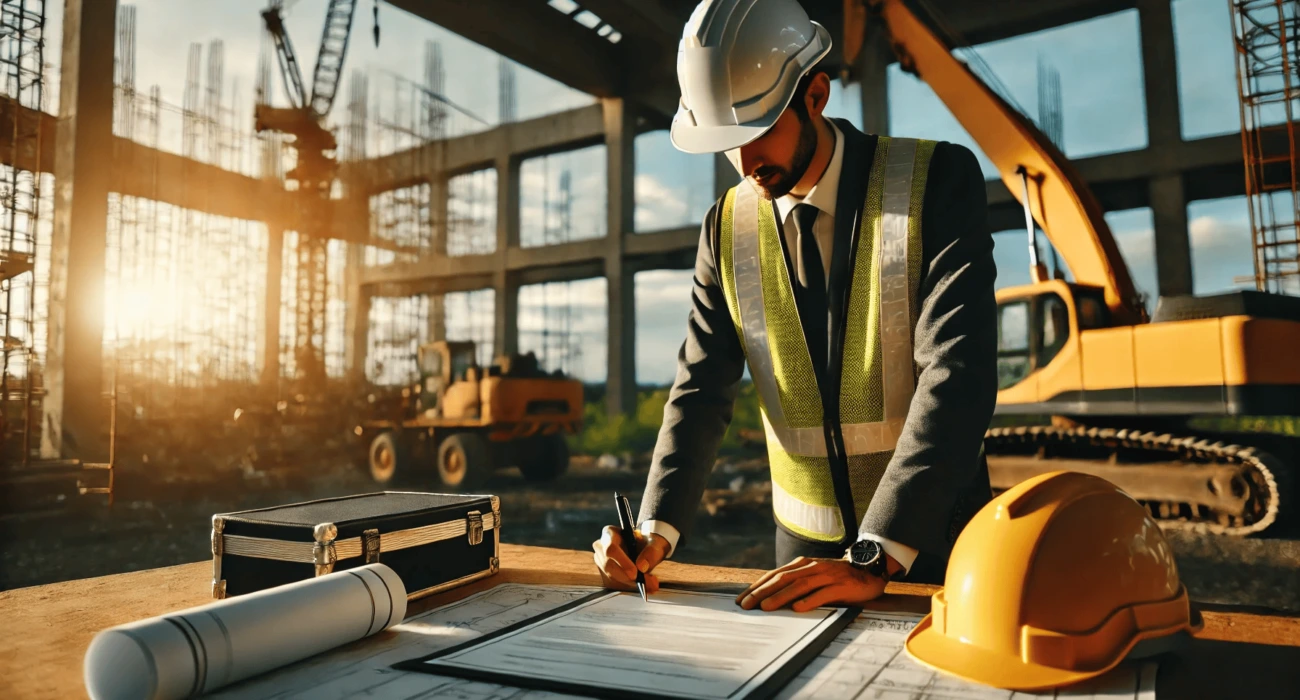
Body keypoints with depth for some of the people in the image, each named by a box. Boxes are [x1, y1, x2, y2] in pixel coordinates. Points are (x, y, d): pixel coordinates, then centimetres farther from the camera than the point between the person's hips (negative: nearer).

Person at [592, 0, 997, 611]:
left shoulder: (937, 180, -12)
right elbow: (702, 389, -1)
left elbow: (957, 373, -22)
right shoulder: (727, 228, -1)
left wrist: (874, 560, -29)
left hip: (933, 538, -2)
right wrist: (657, 528, -16)